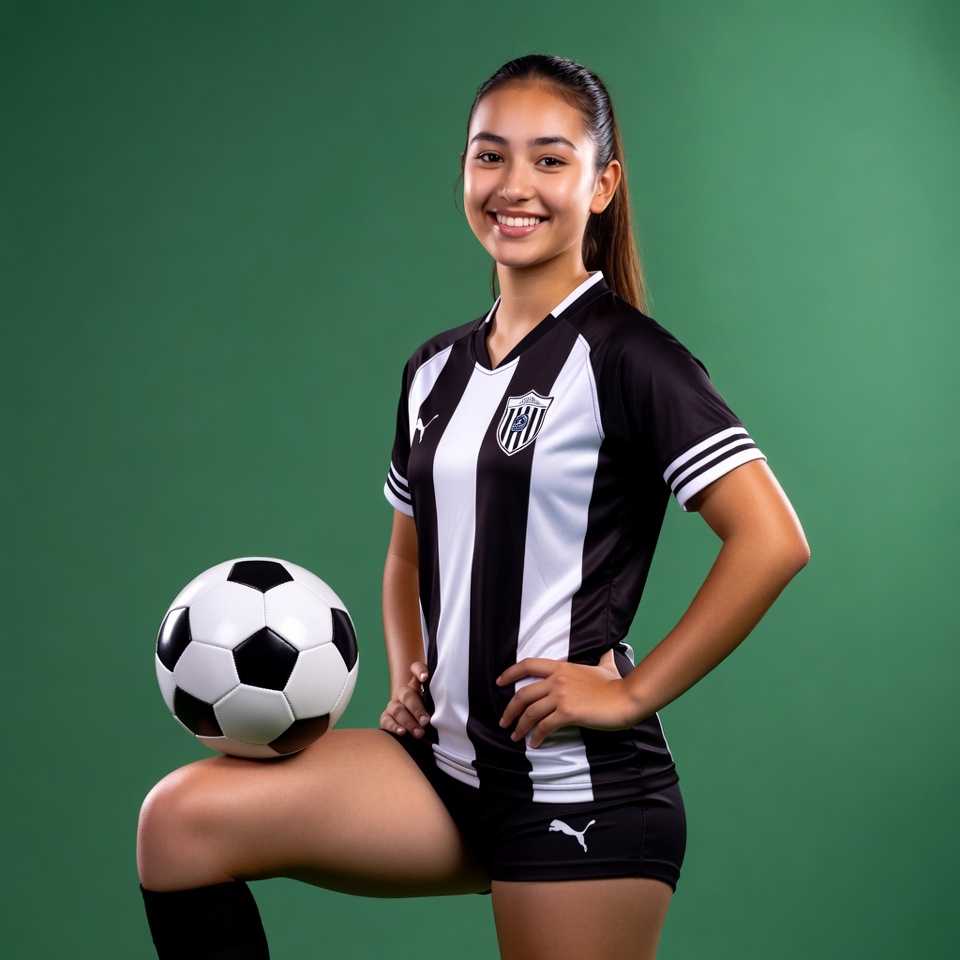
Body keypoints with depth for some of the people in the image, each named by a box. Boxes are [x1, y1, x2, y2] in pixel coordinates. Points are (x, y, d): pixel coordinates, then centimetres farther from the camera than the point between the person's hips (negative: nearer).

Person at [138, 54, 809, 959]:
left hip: (579, 789, -7)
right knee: (182, 821, -8)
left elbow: (772, 540, -17)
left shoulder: (624, 357, -9)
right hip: (447, 763, 7)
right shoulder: (435, 370, 13)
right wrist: (407, 674, 8)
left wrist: (633, 692, -15)